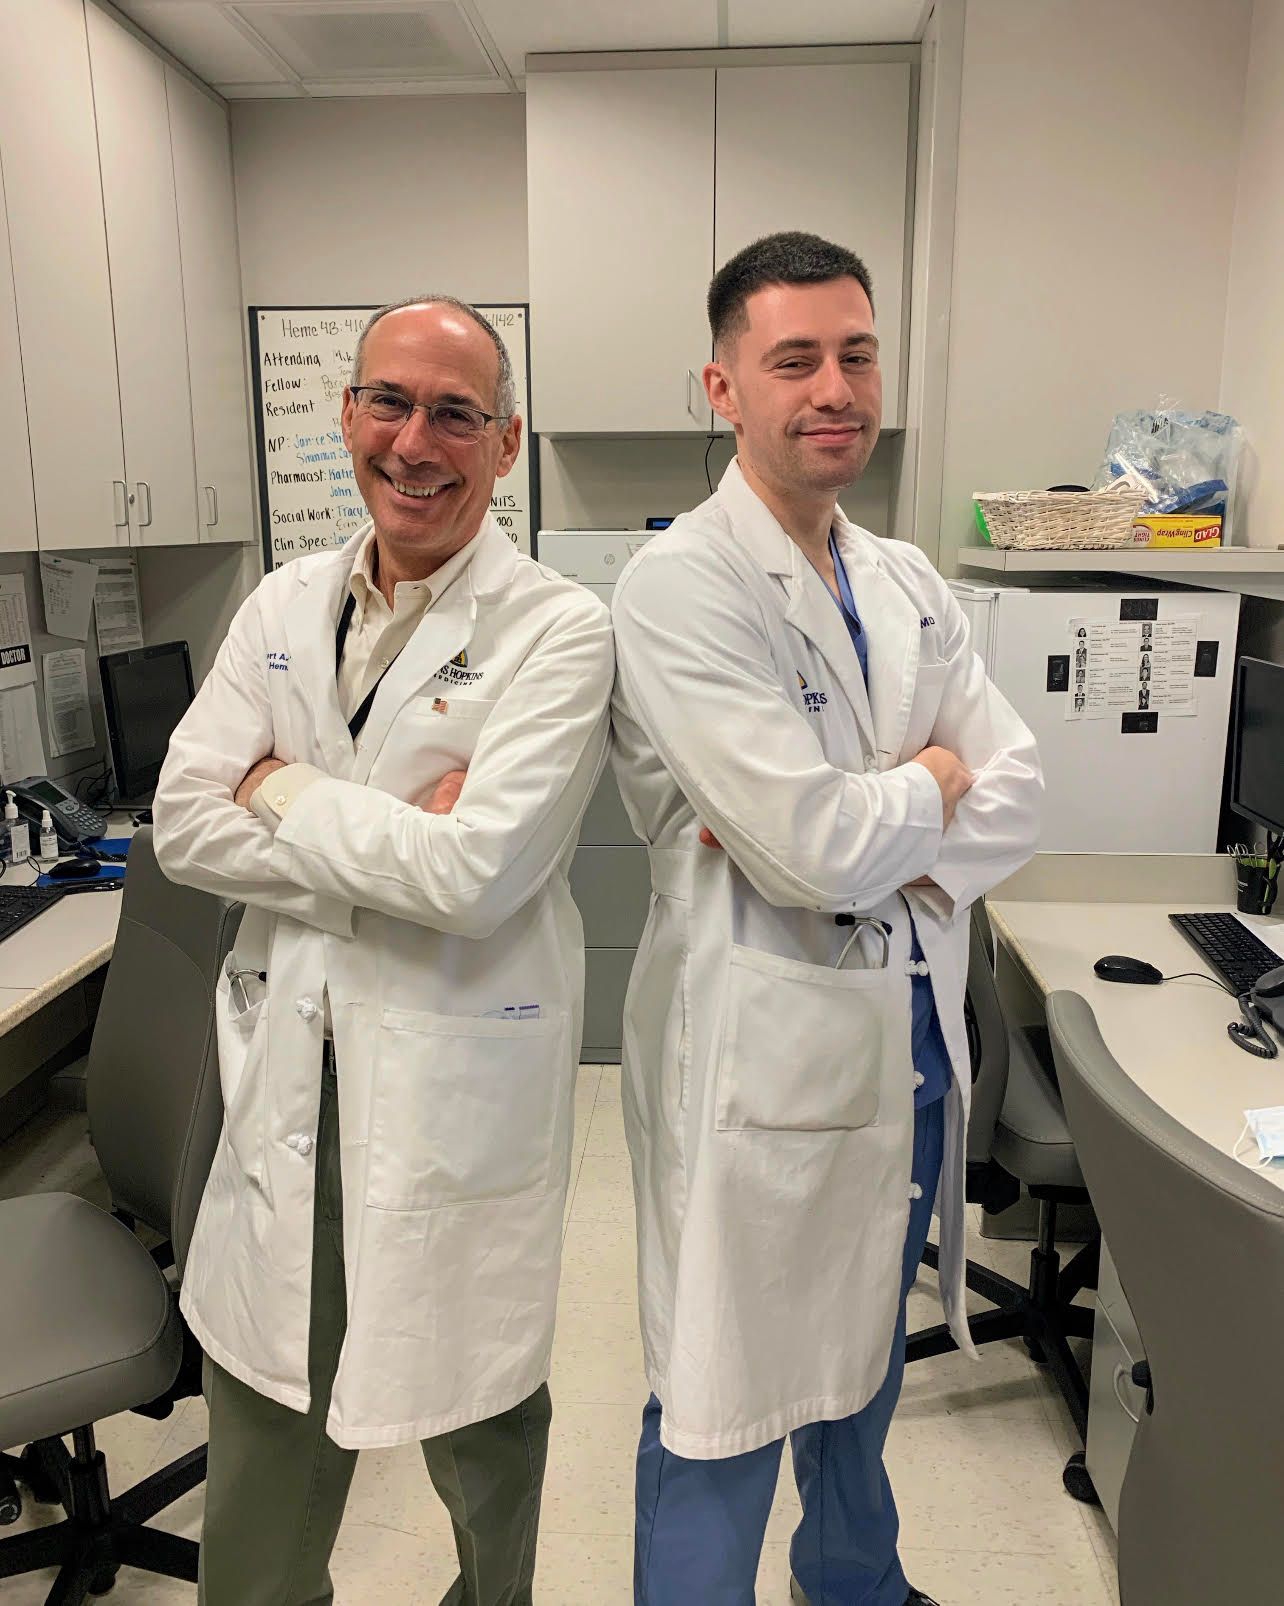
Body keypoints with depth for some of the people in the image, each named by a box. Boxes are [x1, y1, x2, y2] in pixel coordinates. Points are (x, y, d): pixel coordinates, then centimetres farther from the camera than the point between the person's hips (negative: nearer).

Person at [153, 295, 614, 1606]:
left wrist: (283, 791, -10)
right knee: (262, 1400, 21)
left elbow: (475, 874, -22)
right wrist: (394, 834, -15)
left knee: (474, 1412, 18)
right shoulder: (284, 607, 5)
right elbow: (184, 827, -3)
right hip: (289, 1067, 5)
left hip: (461, 1083, -4)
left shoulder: (556, 629, -12)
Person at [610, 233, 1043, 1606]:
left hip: (911, 1043, 8)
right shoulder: (679, 587, -16)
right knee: (727, 1402, 11)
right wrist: (937, 781, -5)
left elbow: (1017, 794, 0)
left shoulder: (909, 586, 8)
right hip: (764, 1052, -8)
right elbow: (815, 849, -24)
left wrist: (854, 833, -17)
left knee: (868, 1354, 29)